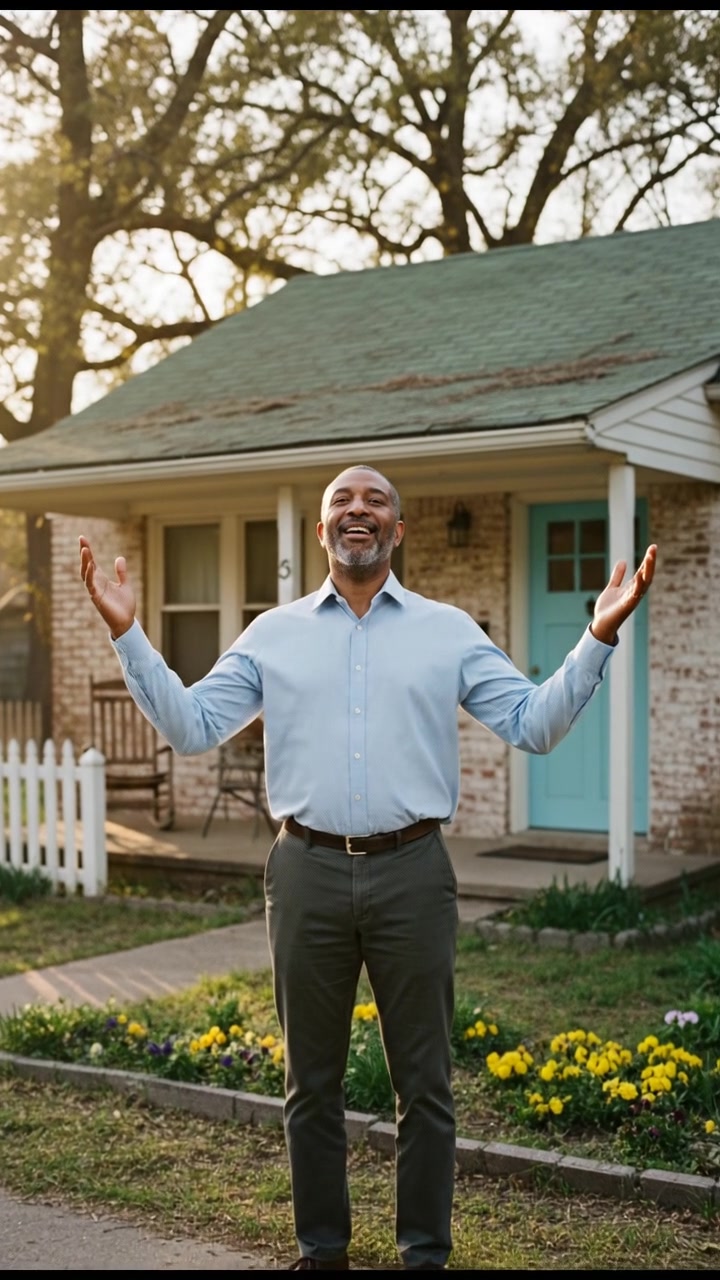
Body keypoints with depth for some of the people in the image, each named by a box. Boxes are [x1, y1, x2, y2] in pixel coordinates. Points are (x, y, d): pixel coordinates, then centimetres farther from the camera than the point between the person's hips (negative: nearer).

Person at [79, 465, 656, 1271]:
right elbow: (190, 726, 5)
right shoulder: (272, 635, 8)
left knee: (423, 1084, 8)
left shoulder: (449, 632, 6)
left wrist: (598, 637, -9)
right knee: (311, 1083, 12)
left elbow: (535, 725, 2)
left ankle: (426, 1253, 24)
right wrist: (128, 635, -3)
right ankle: (321, 1249, 28)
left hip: (411, 873, -1)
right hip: (309, 873, 1)